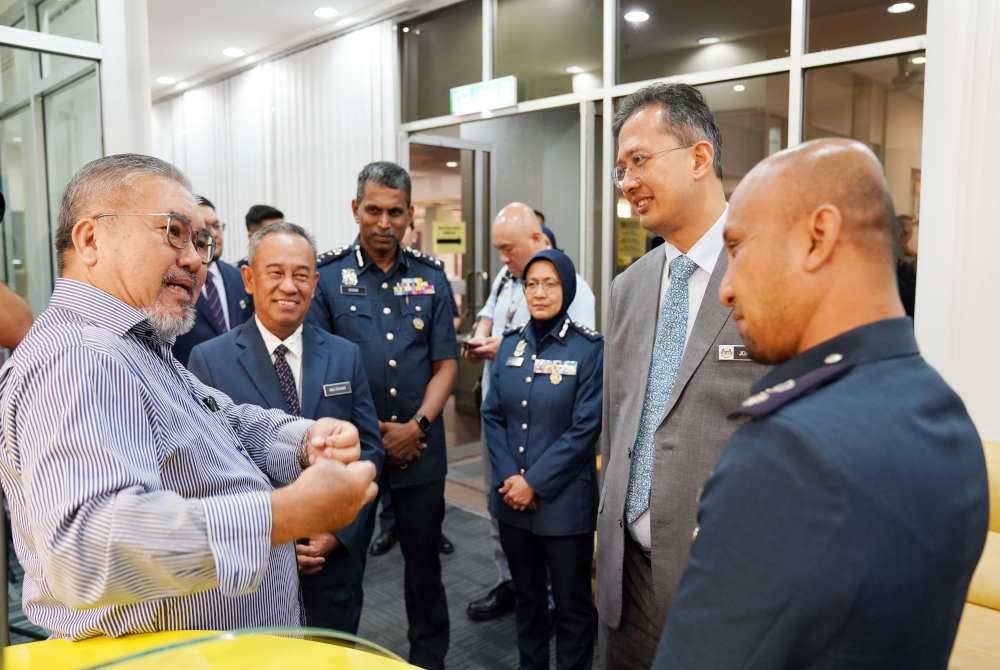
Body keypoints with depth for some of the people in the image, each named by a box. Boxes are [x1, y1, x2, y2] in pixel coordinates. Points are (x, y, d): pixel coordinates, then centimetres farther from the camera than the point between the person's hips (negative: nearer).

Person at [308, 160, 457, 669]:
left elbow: (445, 363, 3)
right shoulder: (327, 276, -3)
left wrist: (417, 426, -10)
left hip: (420, 449, 2)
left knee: (424, 560, 14)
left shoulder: (431, 278, 3)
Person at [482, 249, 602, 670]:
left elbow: (585, 427, -13)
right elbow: (493, 415, 5)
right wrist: (508, 476, -8)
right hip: (511, 496, 5)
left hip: (563, 499, -4)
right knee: (526, 594, 20)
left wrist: (535, 481, -15)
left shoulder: (589, 348, -9)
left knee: (572, 601, 10)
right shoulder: (510, 344, 5)